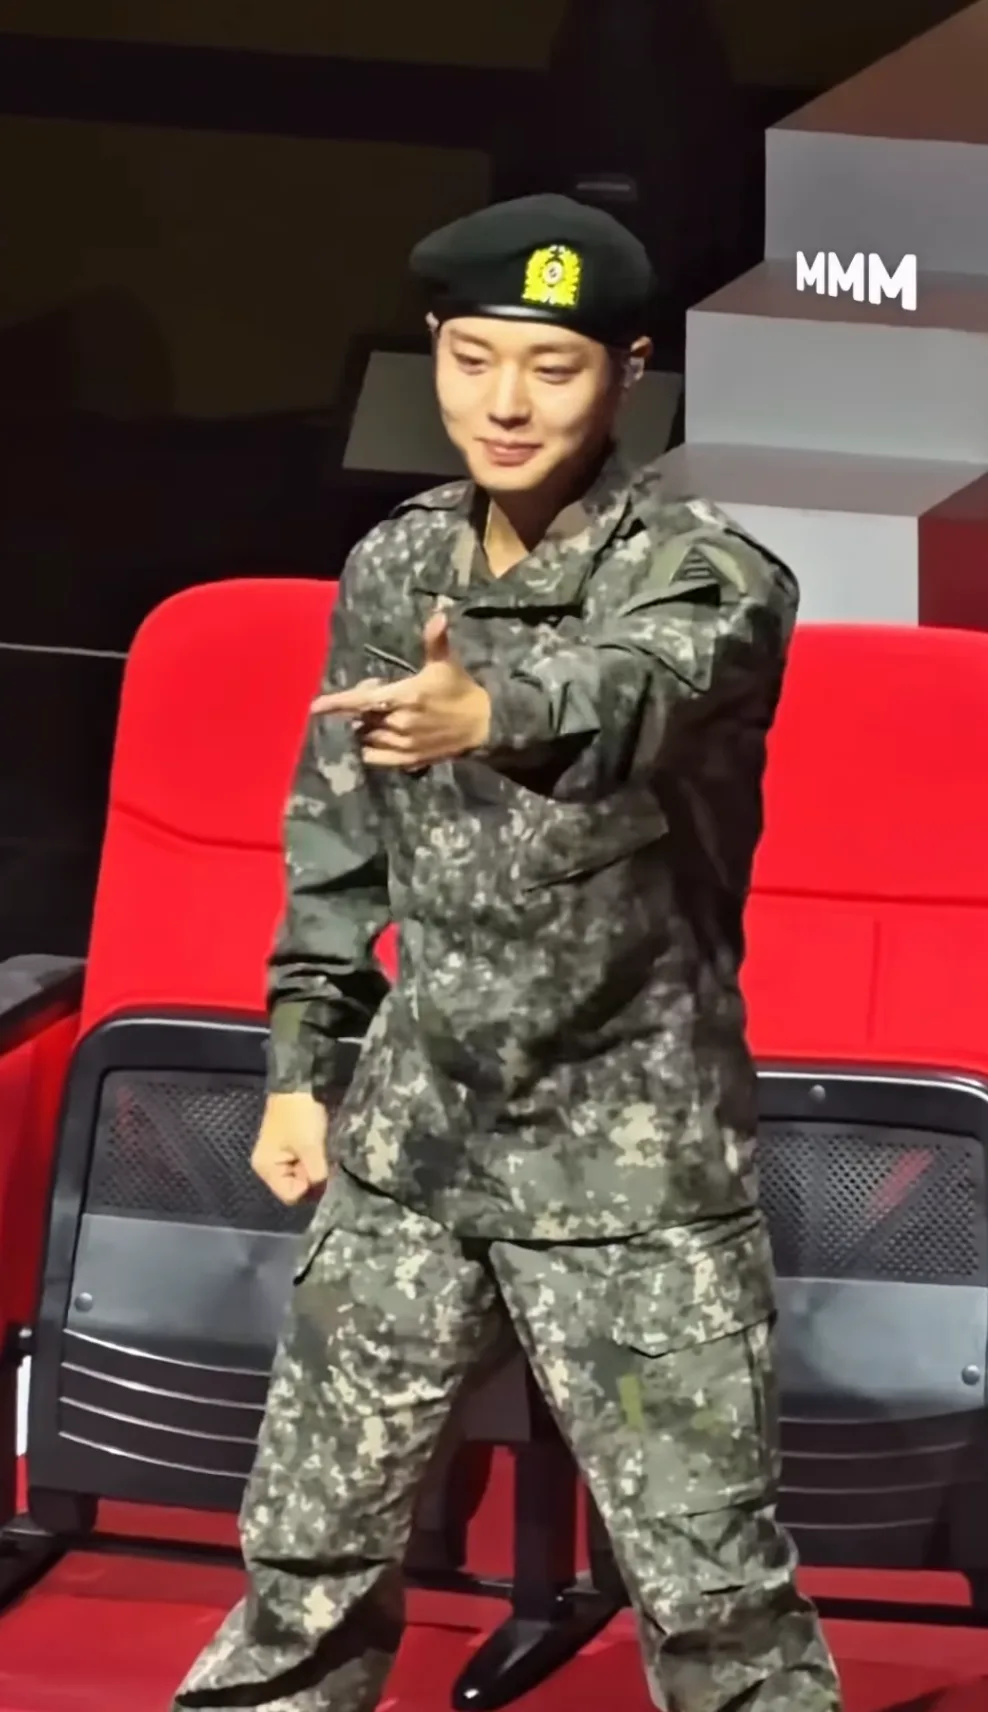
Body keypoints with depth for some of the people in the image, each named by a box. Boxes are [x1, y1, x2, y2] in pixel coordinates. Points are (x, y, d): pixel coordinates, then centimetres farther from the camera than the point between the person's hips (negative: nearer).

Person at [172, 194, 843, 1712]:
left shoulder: (709, 577, -16)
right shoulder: (393, 567, 2)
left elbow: (639, 692, -40)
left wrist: (491, 714, -61)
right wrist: (302, 1064, 12)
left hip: (635, 1160, -5)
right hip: (413, 1134, 5)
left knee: (713, 1589, -1)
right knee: (308, 1545, 12)